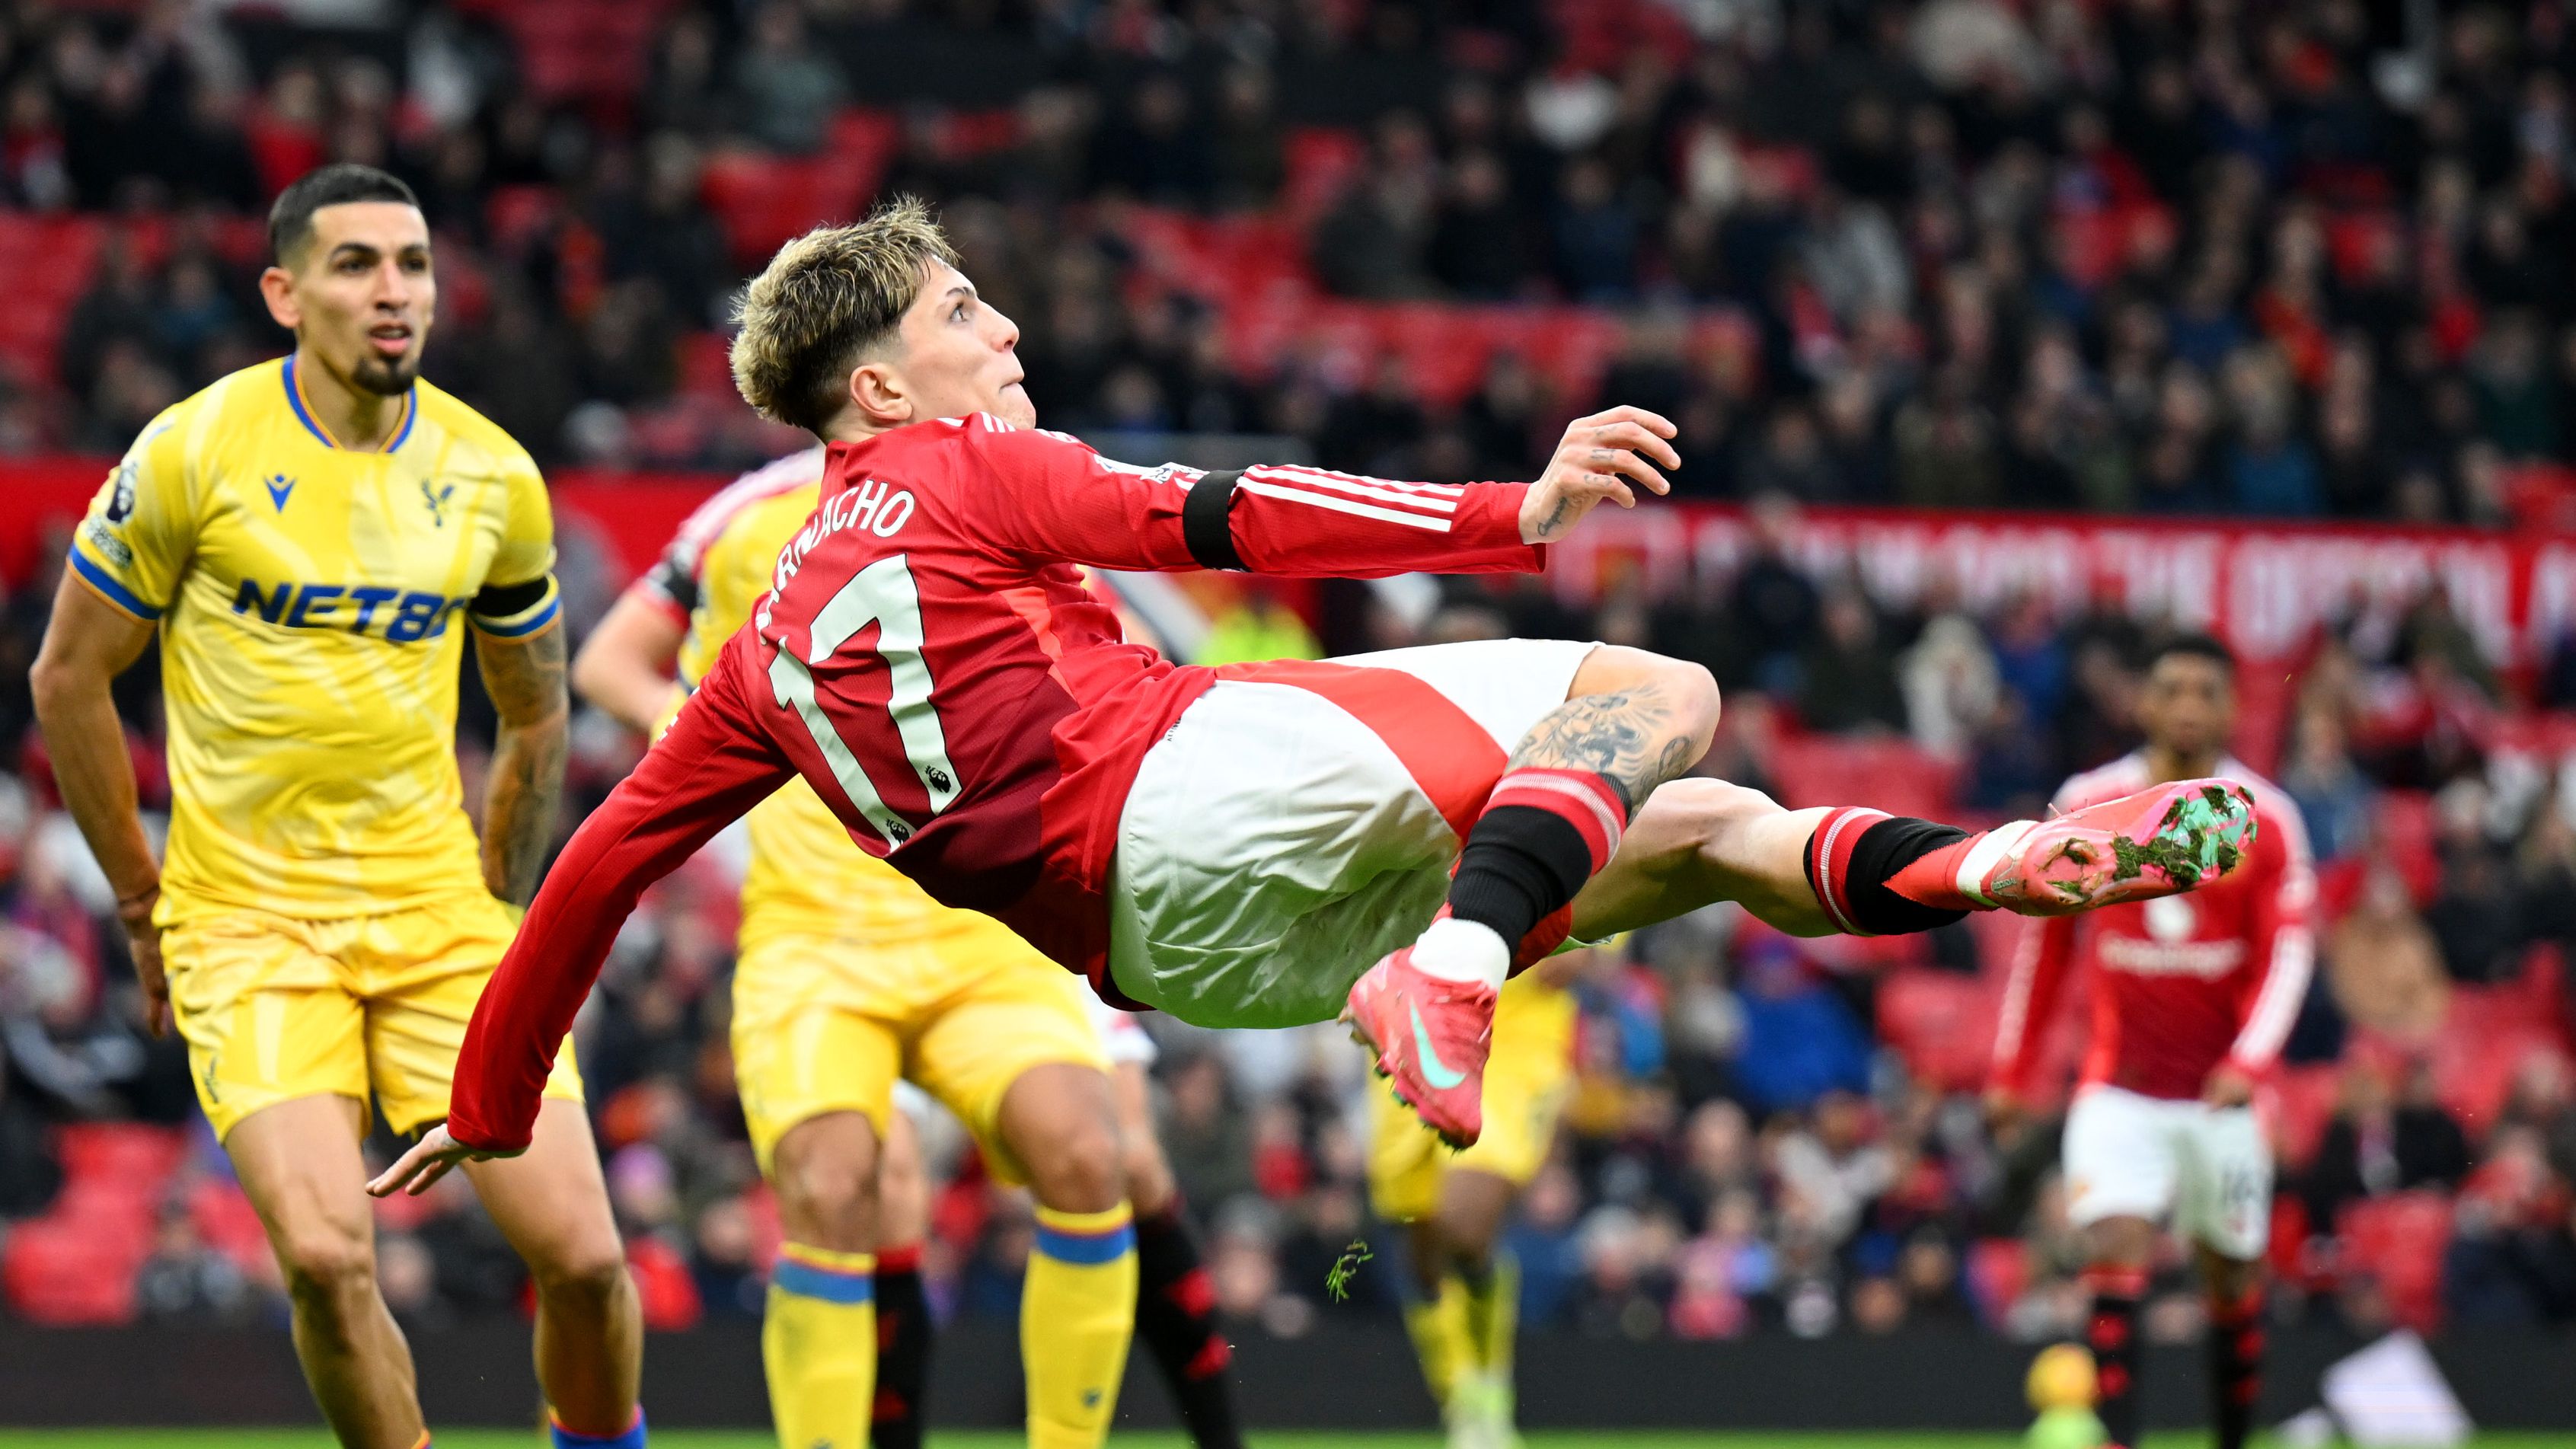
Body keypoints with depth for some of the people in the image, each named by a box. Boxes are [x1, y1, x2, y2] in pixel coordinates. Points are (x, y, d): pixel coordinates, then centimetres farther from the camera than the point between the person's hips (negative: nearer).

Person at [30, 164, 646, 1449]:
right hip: (247, 920, -3)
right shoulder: (195, 454, -7)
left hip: (435, 903, 3)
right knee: (324, 1252, -21)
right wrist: (144, 903, 4)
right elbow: (68, 678, 2)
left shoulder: (492, 477, 3)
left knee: (582, 1253, -8)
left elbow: (534, 716, 17)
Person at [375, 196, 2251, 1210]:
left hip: (1169, 958, 7)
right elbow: (1212, 519, -9)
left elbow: (605, 854, 22)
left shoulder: (768, 647, 23)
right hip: (1192, 794, -7)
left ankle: (1996, 865, 0)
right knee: (1660, 697, -14)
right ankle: (1450, 971, -33)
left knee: (1700, 829, 17)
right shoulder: (960, 473, 4)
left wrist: (486, 1113, 30)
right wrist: (1509, 515, -17)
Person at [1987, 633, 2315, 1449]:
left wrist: (2247, 1061, -25)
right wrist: (2011, 1072, 12)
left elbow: (2288, 952, -10)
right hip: (2118, 1093, 0)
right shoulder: (2087, 807, 1)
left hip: (2221, 1096, 0)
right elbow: (2046, 944, 11)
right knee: (2118, 1251, -18)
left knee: (2234, 1282, 7)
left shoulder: (2266, 819, -4)